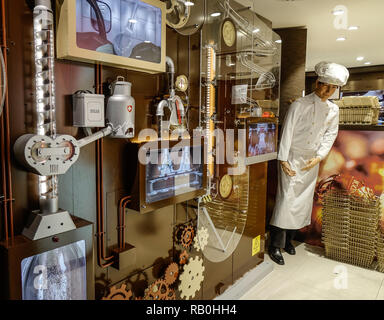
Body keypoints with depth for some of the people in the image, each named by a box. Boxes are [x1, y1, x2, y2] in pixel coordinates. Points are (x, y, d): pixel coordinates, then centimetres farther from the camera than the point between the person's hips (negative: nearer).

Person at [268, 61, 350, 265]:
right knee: (286, 199, -8)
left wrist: (318, 157, -6)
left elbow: (330, 135, 9)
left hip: (312, 162, 6)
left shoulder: (333, 110, 6)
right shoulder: (299, 105, -11)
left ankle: (288, 239, 25)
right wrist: (283, 160, -14)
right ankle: (275, 246, 2)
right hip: (292, 159, -5)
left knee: (303, 202, 9)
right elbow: (287, 132, -11)